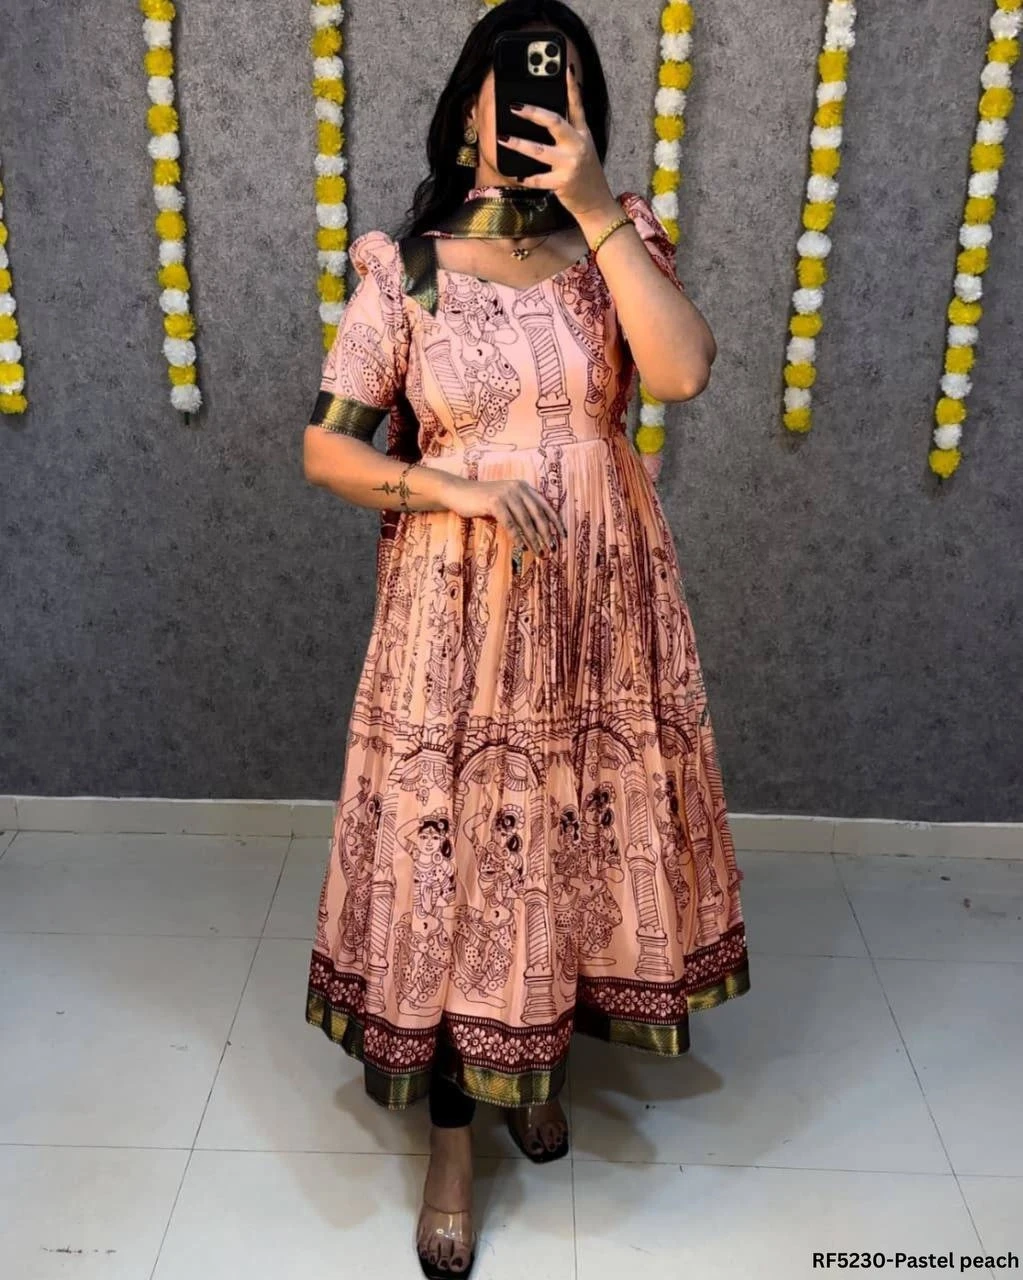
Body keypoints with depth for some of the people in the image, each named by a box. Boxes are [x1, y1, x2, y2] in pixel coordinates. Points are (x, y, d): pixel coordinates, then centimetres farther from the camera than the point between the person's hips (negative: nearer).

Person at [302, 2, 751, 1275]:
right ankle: (451, 1136, 26)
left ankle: (542, 1055, 43)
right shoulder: (403, 267, -3)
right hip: (458, 615, -2)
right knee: (450, 853, 5)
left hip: (603, 605, 2)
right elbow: (326, 450, -2)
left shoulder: (616, 243, 2)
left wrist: (595, 208, -18)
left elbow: (683, 371, -18)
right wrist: (452, 488, -16)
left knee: (581, 837, 14)